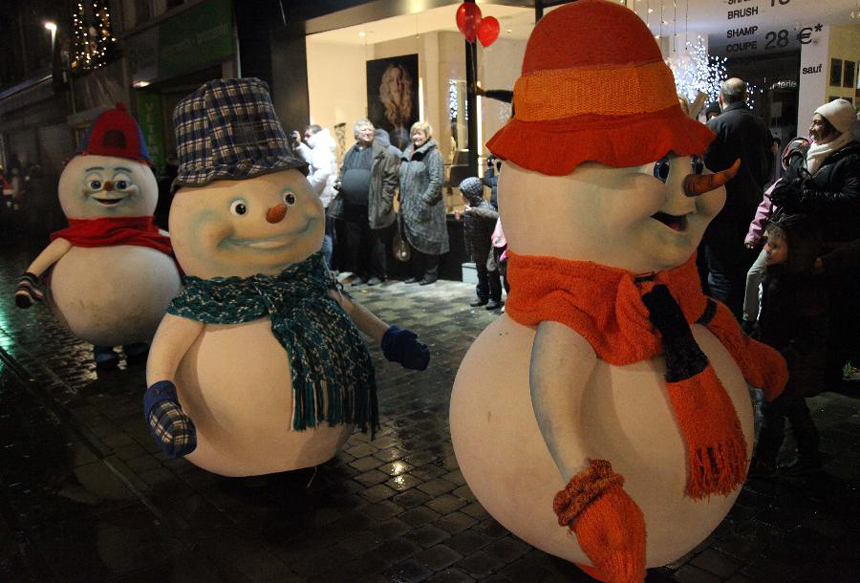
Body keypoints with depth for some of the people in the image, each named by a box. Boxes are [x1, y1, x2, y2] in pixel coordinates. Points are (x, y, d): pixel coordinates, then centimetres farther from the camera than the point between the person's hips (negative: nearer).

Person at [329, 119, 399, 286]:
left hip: (373, 208, -5)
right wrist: (338, 182, 4)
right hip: (352, 207, 5)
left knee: (374, 243, 5)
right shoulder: (350, 153, 13)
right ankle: (360, 273, 23)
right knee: (353, 243, 10)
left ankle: (377, 274, 17)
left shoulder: (382, 153, -4)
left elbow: (391, 178, -8)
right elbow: (343, 173, 26)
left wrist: (384, 202, -13)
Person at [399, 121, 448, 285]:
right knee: (414, 241, 12)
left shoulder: (433, 154, -8)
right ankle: (420, 272, 23)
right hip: (409, 207, 8)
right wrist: (402, 201, 12)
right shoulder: (408, 153, 15)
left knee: (428, 240, 0)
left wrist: (425, 200, -20)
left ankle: (431, 273, 11)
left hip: (427, 208, -7)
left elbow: (436, 181, -17)